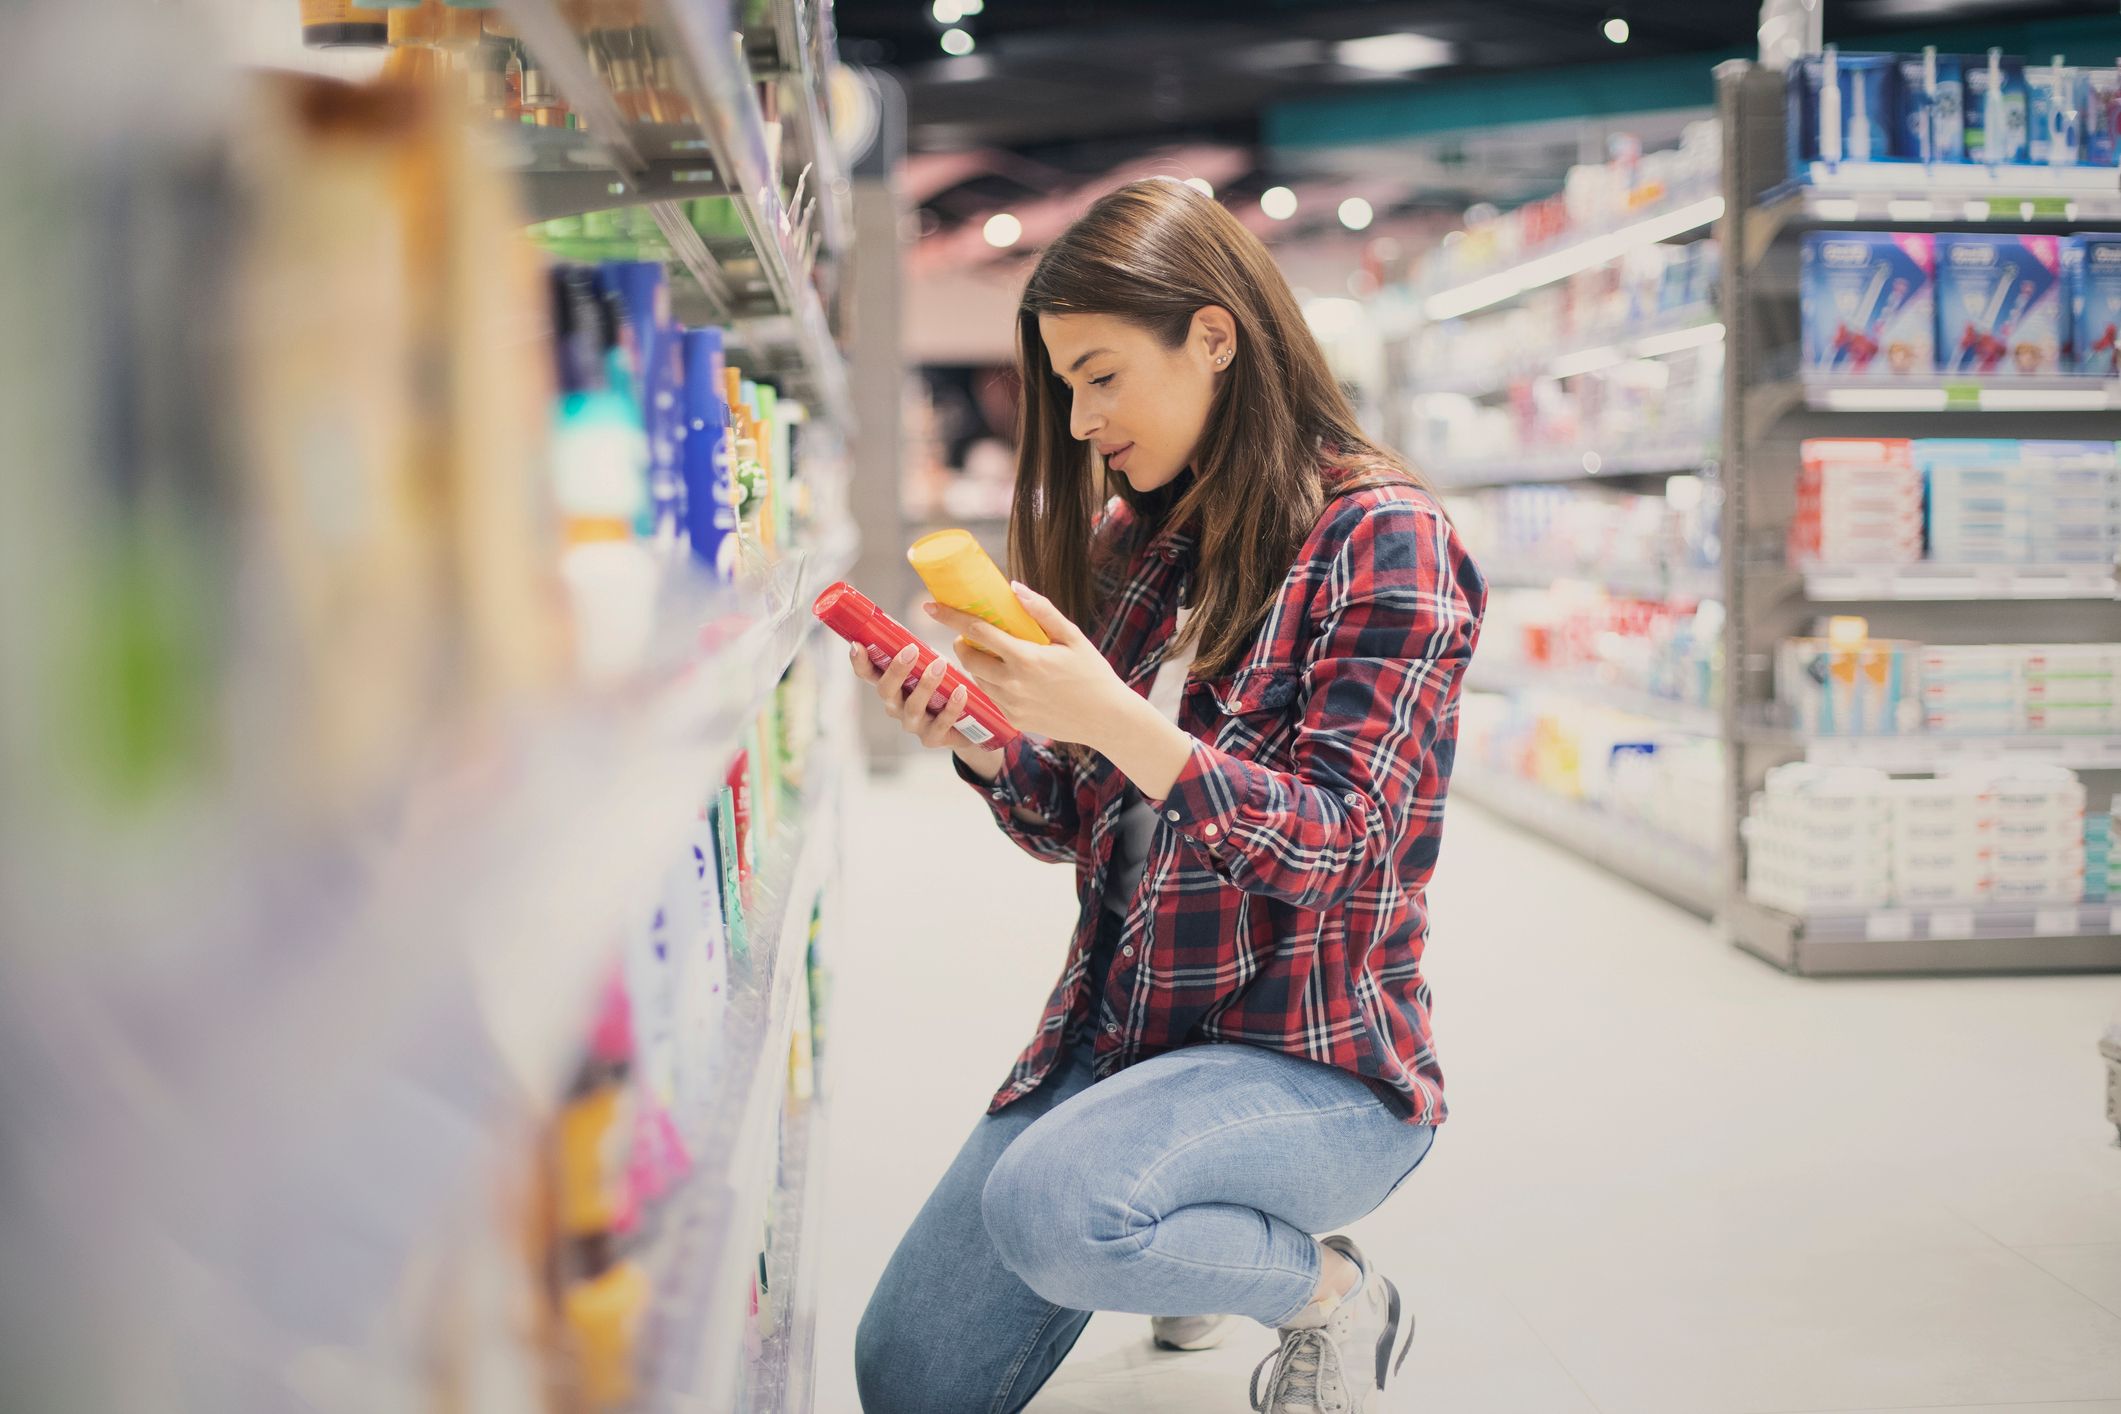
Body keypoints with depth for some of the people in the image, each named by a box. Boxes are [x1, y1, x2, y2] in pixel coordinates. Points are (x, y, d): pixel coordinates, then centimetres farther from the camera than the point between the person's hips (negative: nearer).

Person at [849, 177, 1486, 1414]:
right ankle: (1201, 1241, 27)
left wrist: (1114, 718, -31)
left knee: (1047, 1204, -34)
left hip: (1320, 1057, -7)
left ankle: (1332, 1295, -3)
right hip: (1118, 1027, 7)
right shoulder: (1131, 543, 7)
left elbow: (1334, 845, -19)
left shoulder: (1381, 536, -12)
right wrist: (977, 738, -10)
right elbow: (1069, 825, 11)